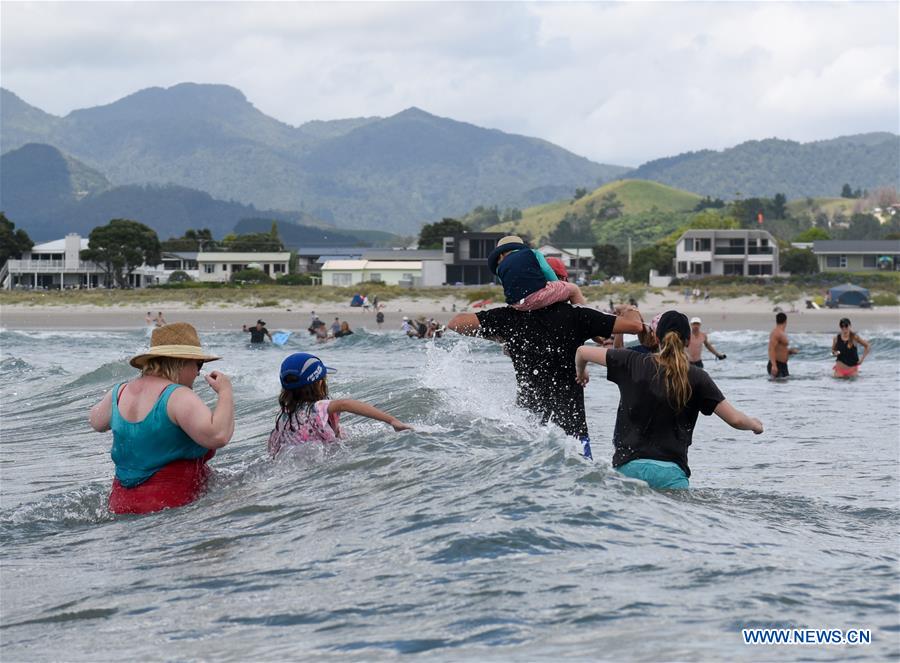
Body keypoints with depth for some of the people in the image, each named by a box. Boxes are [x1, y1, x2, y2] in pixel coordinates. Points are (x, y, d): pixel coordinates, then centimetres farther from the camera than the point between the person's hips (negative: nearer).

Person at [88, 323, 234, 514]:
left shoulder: (120, 393, 11)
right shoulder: (178, 396, -12)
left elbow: (96, 422, 32)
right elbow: (217, 436, -23)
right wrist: (225, 393, -8)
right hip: (171, 504, -8)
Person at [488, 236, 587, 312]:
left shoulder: (499, 269, 20)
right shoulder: (532, 253, 18)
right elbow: (547, 271, 8)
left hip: (517, 305, 3)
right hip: (538, 295, -3)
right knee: (574, 289, 18)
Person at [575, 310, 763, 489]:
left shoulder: (634, 363, 7)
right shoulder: (695, 378, 3)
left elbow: (582, 351, 16)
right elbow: (735, 419, 4)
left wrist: (580, 373, 38)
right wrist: (754, 424, 26)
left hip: (627, 465, 2)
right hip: (669, 470, -2)